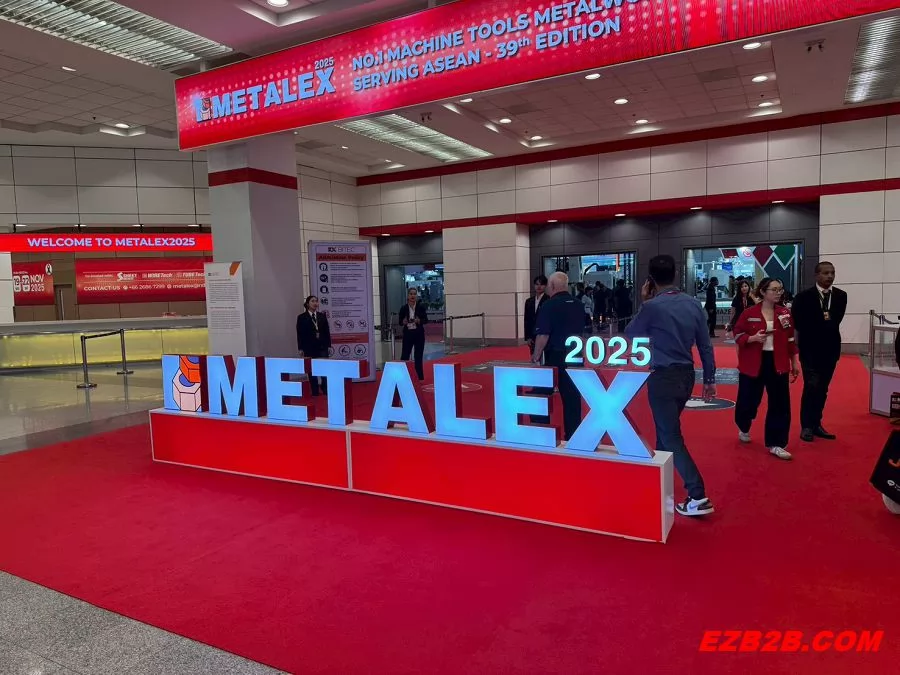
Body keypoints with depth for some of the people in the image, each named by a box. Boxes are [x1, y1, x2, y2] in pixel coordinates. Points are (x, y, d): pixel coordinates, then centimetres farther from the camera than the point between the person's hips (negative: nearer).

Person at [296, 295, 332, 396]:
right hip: (309, 347, -2)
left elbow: (327, 332, 9)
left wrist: (328, 345, 4)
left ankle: (326, 391, 8)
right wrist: (301, 348, -6)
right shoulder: (302, 317, 0)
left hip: (322, 347, 2)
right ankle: (315, 392, 8)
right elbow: (300, 334, -2)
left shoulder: (322, 316, 9)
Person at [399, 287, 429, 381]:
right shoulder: (403, 308, -2)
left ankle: (420, 377, 16)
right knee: (404, 355, -1)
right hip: (408, 334, 0)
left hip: (419, 334, 0)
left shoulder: (421, 306, -2)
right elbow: (400, 322, 2)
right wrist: (403, 322, -20)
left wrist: (419, 321, -21)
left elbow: (426, 320, -1)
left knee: (418, 357, 7)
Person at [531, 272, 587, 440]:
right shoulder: (579, 305, 7)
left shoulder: (550, 306, -13)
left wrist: (536, 356, -7)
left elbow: (543, 335, -17)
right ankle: (572, 437, 13)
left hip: (555, 357, -6)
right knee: (572, 397, 9)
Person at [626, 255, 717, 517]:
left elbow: (631, 334, 2)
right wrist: (709, 379, 13)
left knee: (672, 436, -2)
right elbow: (705, 345, 5)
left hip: (663, 377, -7)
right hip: (686, 375, 7)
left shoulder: (653, 306, -15)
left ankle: (698, 497, -6)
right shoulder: (693, 304, 1)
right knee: (665, 427, 23)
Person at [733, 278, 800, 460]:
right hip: (753, 363, -3)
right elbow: (738, 335, -2)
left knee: (780, 404, 0)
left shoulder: (785, 313, 4)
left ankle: (775, 444, 9)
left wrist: (794, 362, 8)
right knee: (749, 400, 7)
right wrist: (752, 339, -21)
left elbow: (791, 339, 9)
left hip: (778, 363, 3)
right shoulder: (749, 313, -7)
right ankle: (743, 429, 39)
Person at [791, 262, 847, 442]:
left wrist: (816, 324, -9)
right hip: (810, 350, -4)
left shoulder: (840, 295, 5)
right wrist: (823, 322, -8)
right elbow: (798, 322, -11)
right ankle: (806, 426, 2)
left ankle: (816, 424, 19)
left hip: (830, 349, 4)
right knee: (811, 387, -8)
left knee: (822, 389, 10)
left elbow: (835, 321, -4)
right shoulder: (804, 296, -6)